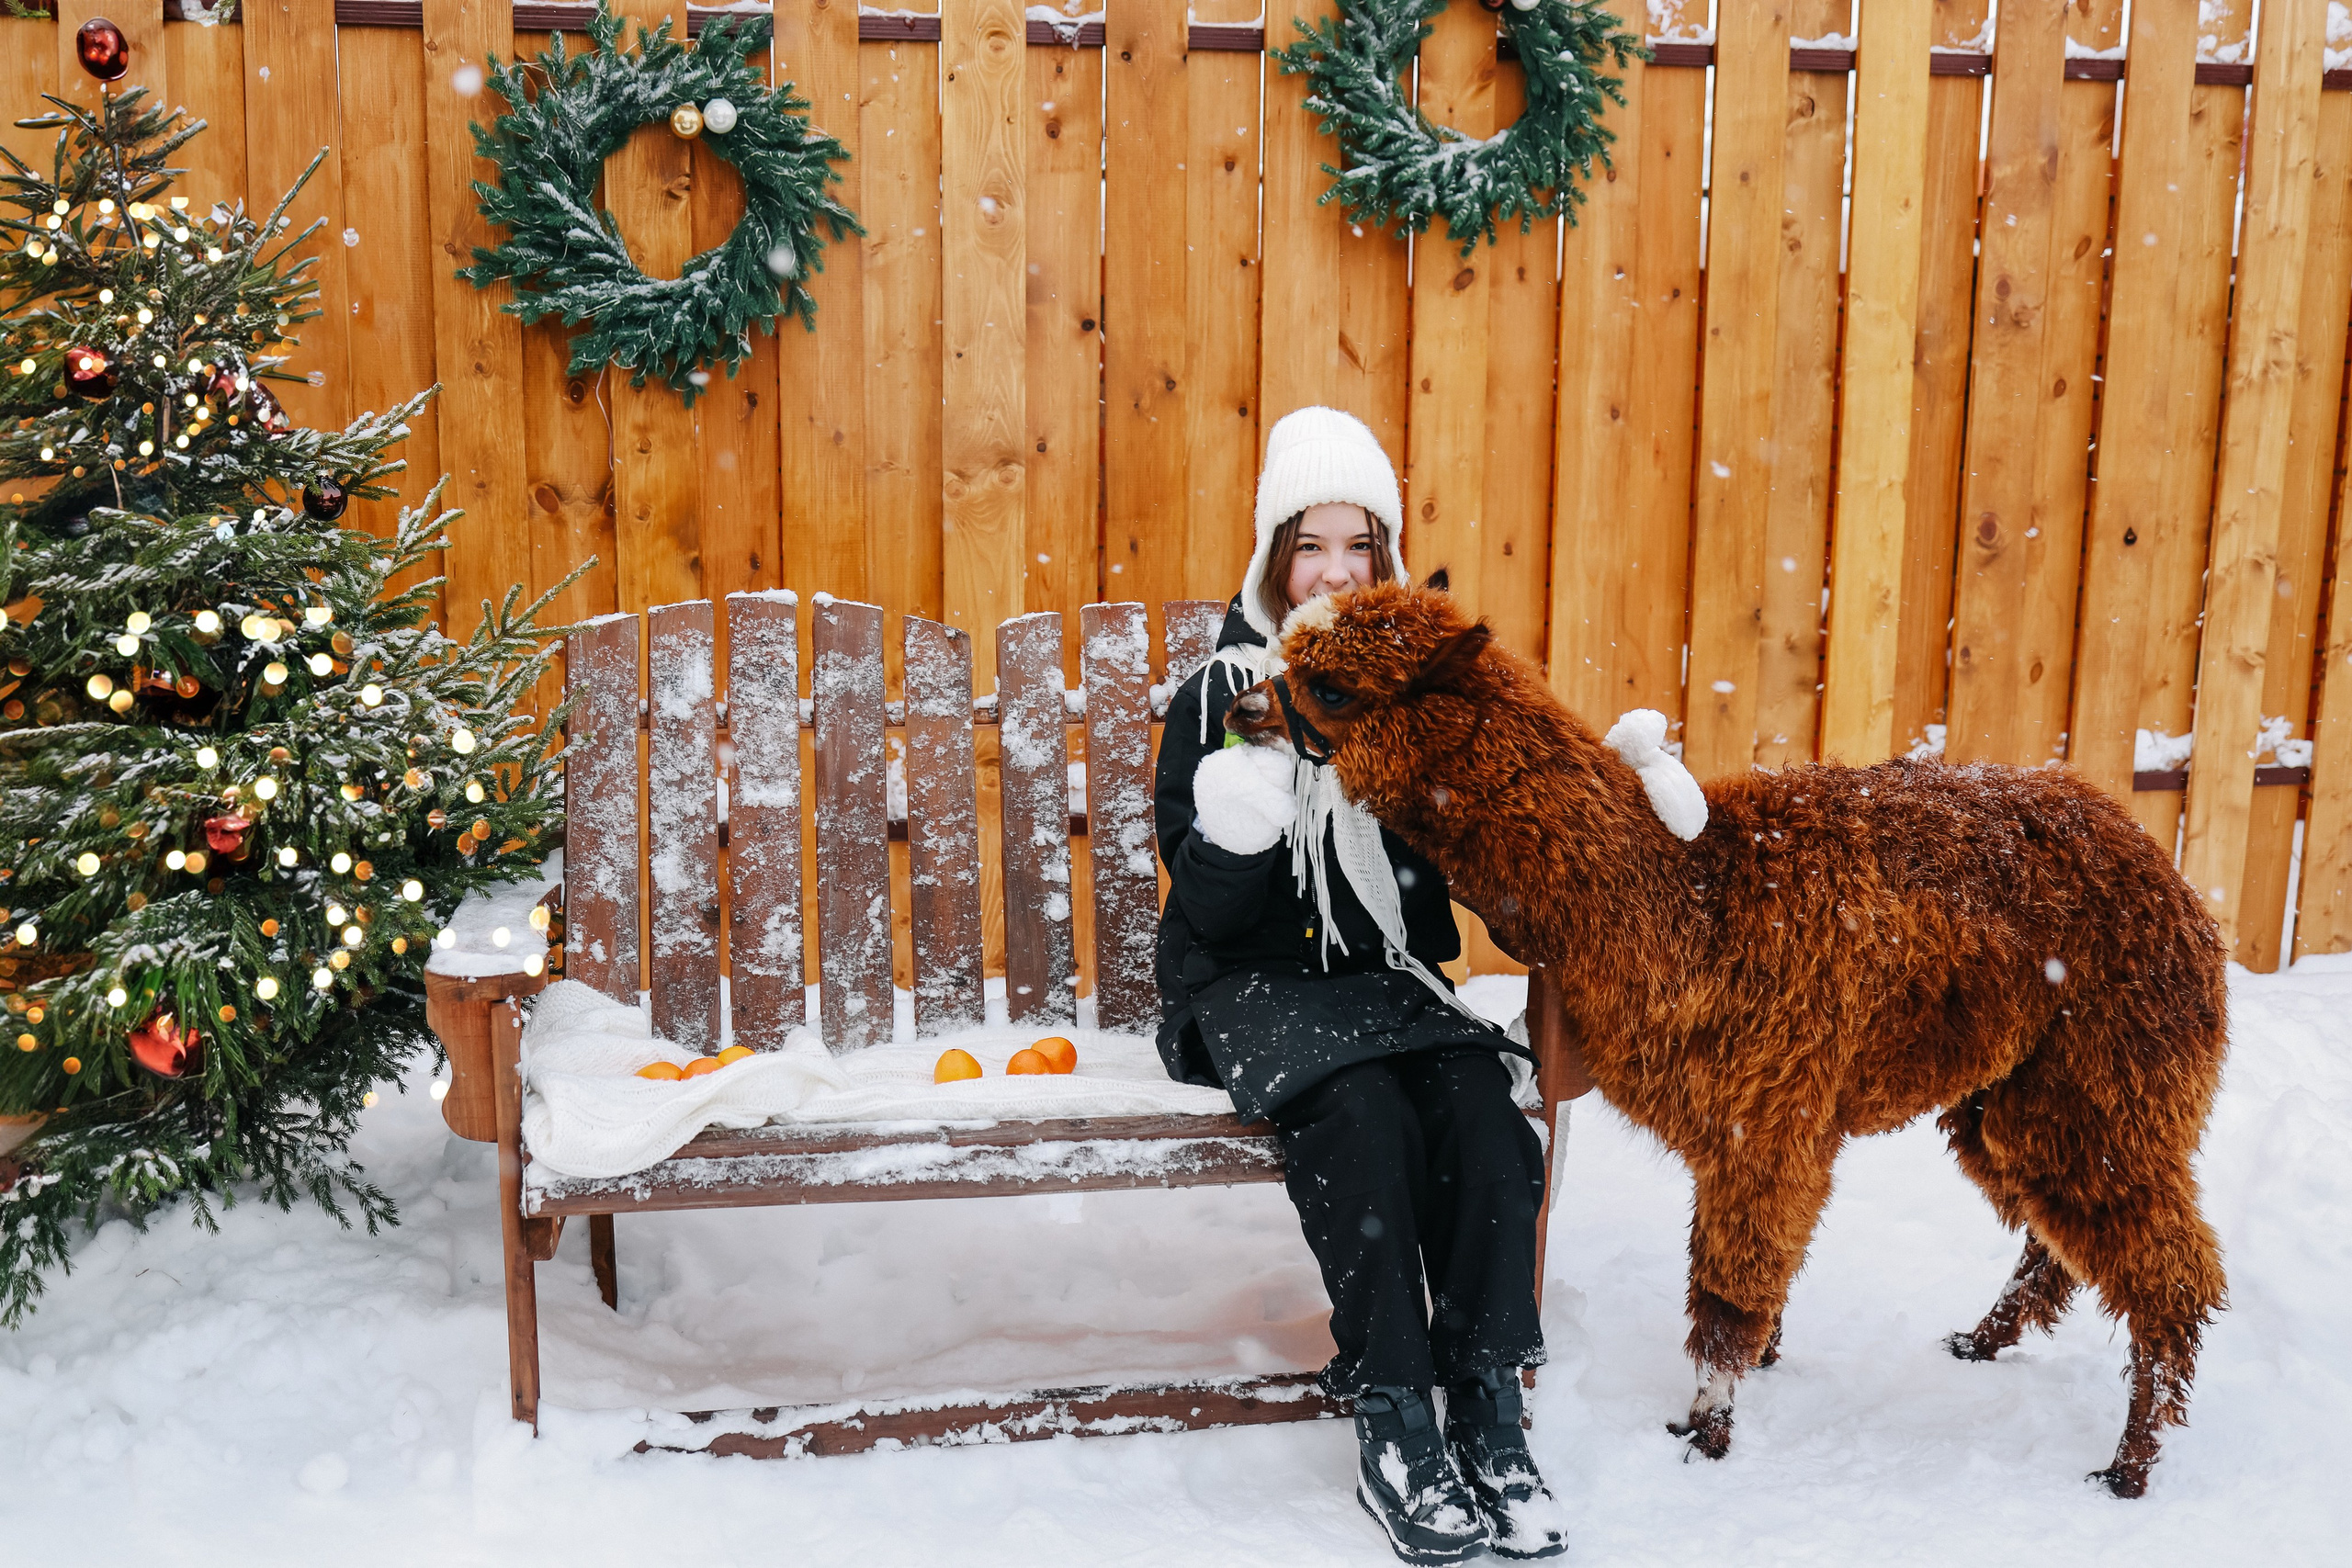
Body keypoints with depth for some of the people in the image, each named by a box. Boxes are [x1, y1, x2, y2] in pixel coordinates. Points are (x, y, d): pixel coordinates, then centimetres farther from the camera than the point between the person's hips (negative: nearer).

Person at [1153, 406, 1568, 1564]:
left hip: (1390, 980, 3)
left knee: (1482, 1111, -26)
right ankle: (1393, 1432, -21)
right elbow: (1211, 912, -9)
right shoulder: (1222, 696, -2)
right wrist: (1250, 799, -26)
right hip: (1254, 987, -3)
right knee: (1364, 1118, -31)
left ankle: (1487, 1417, -17)